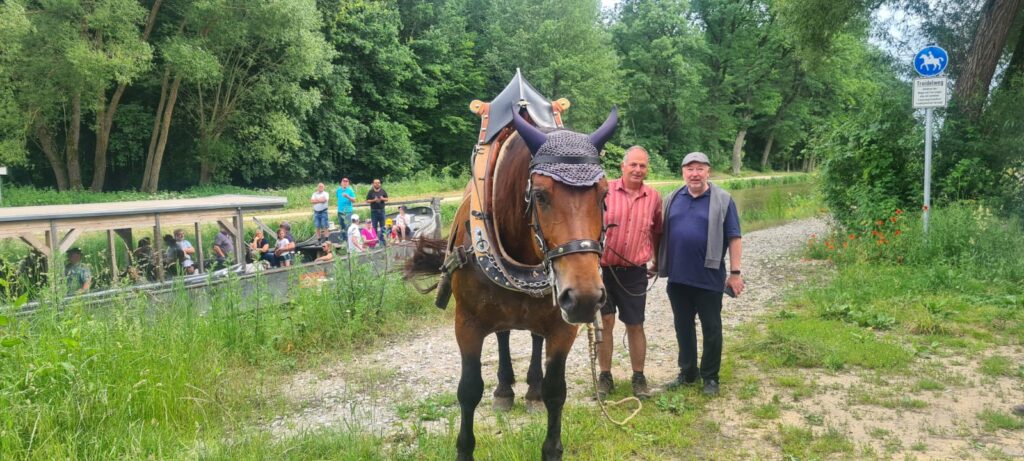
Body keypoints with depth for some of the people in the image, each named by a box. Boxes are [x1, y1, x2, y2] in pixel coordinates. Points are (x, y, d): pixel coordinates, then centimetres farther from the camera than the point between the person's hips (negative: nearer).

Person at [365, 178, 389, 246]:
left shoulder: (383, 191, 6)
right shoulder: (371, 192, 1)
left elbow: (387, 199, 9)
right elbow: (367, 200, 0)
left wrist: (383, 199, -12)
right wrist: (374, 200, -14)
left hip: (381, 210, 2)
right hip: (374, 211, -2)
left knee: (382, 226, 2)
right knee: (374, 226, 1)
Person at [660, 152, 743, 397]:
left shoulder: (722, 200, -4)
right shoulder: (672, 199, 8)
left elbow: (734, 238, -5)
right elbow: (661, 234, 13)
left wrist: (735, 273, -9)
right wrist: (658, 264, 10)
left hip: (709, 278, -4)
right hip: (677, 278, 4)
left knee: (711, 329, 6)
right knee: (683, 328, 13)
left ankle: (710, 377, 19)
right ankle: (687, 372, 27)